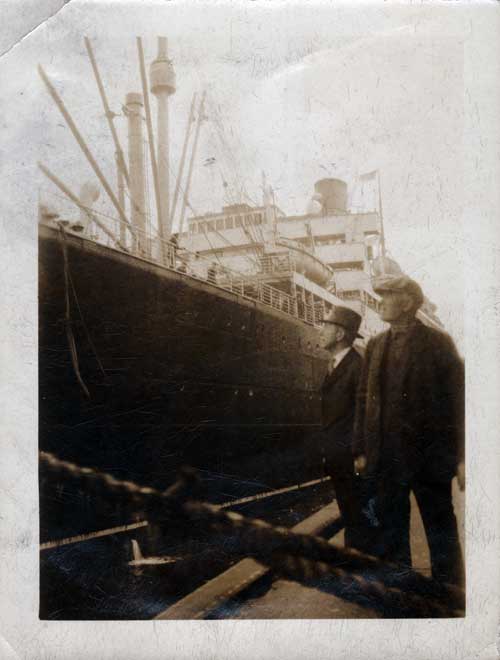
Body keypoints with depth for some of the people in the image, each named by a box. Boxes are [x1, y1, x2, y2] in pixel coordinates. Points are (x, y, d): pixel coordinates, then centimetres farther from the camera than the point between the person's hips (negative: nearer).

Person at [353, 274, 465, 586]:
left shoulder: (438, 342, -4)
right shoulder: (376, 345, 9)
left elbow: (457, 399, -6)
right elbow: (364, 399, 9)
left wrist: (461, 457, -9)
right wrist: (361, 450, 6)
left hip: (428, 456, -4)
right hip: (386, 458, 4)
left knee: (442, 535, 9)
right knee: (391, 536, 14)